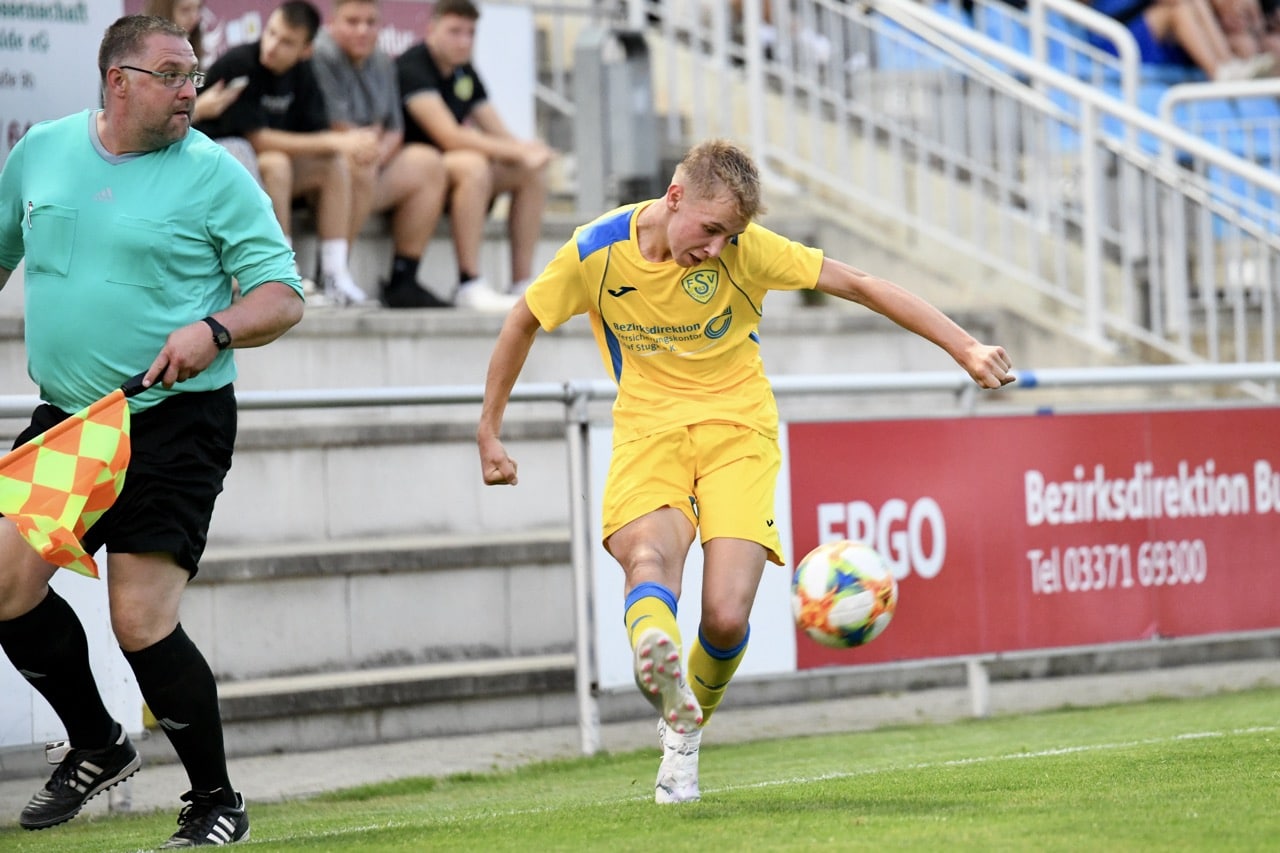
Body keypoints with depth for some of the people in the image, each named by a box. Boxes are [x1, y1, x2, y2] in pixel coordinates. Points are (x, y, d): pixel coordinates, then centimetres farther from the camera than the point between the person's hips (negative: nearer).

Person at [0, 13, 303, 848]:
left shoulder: (215, 175, -6)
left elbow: (283, 296, -7)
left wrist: (215, 329, -25)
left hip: (175, 424, -5)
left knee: (141, 624, -11)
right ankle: (96, 746, 20)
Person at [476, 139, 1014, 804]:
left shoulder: (743, 248, -13)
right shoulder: (597, 251, -10)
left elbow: (861, 287, -10)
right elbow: (524, 322, 7)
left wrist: (966, 350, -14)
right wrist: (489, 431, 13)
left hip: (737, 425, -1)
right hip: (648, 429, 1)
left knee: (726, 617, -17)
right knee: (649, 556, -33)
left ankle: (685, 730, 12)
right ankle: (662, 672, -64)